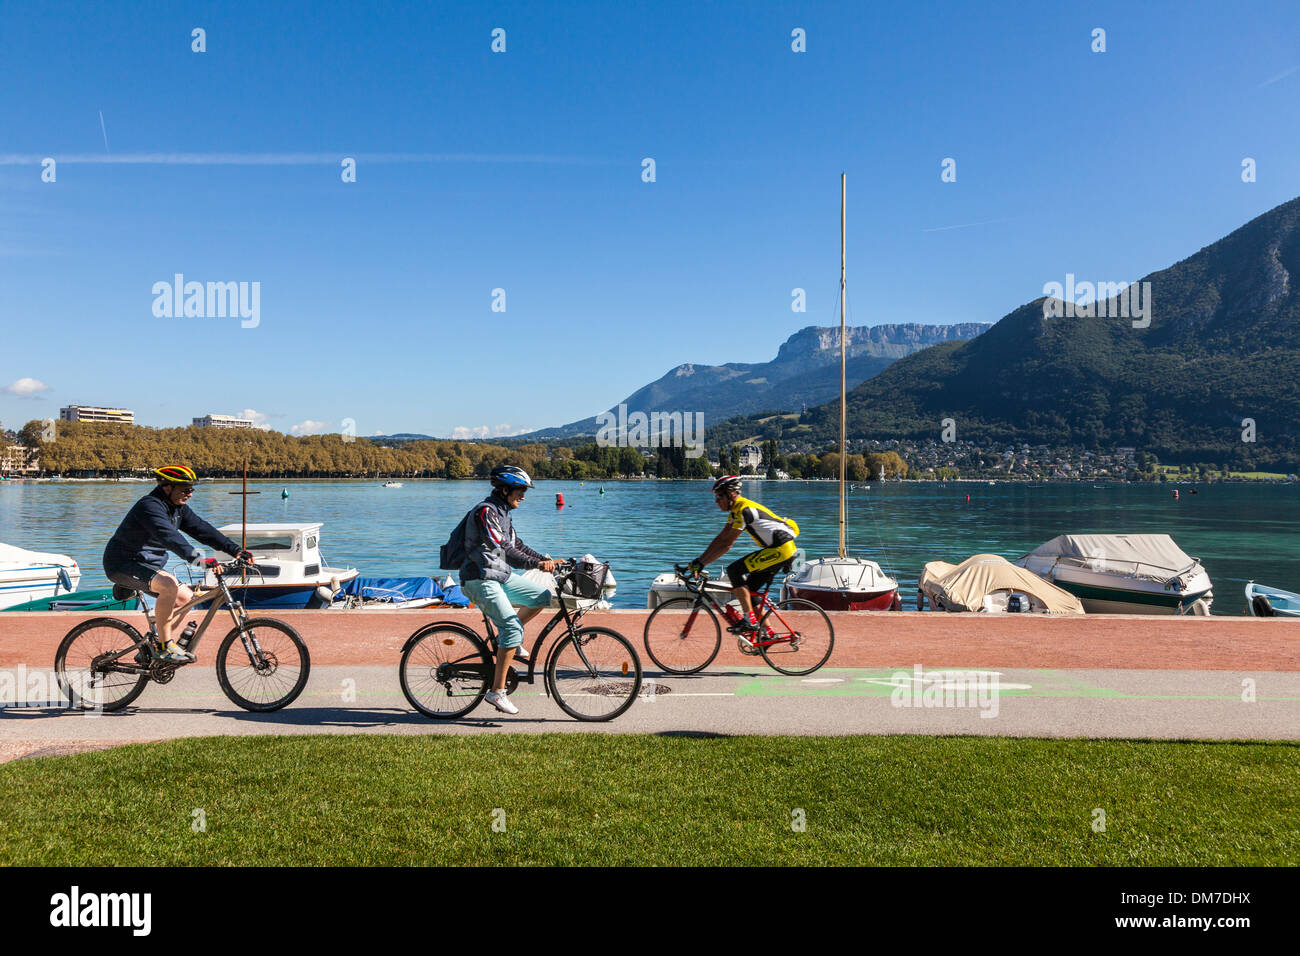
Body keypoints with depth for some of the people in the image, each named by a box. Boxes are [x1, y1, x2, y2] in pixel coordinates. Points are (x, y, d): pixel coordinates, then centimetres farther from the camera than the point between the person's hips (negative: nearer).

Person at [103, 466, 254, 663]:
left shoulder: (178, 508, 4)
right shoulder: (149, 506, -25)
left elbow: (201, 529, 1)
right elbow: (169, 536, -40)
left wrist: (235, 550, -9)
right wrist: (199, 559, -52)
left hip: (147, 564, 10)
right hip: (123, 564, -10)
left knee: (186, 598, 4)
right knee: (169, 585, -33)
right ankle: (165, 645, -22)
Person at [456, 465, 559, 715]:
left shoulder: (502, 512, 15)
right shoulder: (486, 511, -17)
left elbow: (516, 545, 19)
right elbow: (502, 548, -28)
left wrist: (546, 559, 8)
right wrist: (537, 564, -34)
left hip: (500, 576, 10)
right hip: (481, 580, -10)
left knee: (542, 597, 7)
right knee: (513, 629, -17)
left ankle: (508, 640, 16)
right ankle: (497, 692, -12)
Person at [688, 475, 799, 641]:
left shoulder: (744, 510, -17)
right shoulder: (737, 510, 14)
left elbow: (726, 545, -19)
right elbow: (720, 538, 15)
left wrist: (700, 563, -16)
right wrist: (699, 561, 9)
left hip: (781, 549, -10)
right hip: (783, 549, 10)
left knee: (734, 570, -16)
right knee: (748, 590, 10)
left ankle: (749, 620, -14)